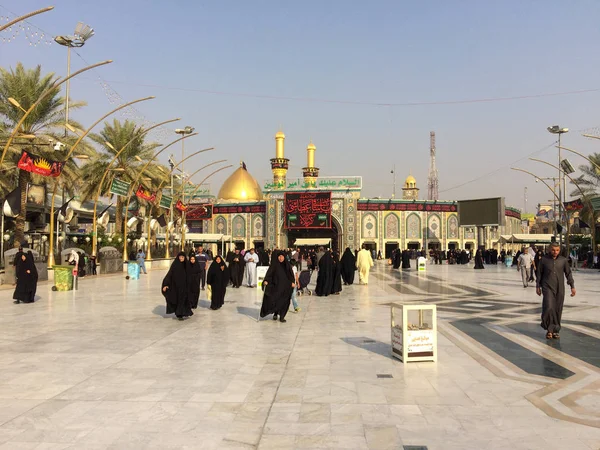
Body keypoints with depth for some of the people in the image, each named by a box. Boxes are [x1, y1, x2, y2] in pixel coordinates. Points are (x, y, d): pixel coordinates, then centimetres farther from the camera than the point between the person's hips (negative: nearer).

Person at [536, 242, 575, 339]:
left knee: (558, 310, 4)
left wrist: (572, 287, 2)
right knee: (549, 307, -16)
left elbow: (568, 273, 8)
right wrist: (538, 286, 7)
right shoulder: (544, 260, 1)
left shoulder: (563, 260, 4)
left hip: (560, 288, 2)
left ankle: (555, 330, 18)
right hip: (547, 287, -2)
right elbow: (539, 273, 7)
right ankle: (549, 329, -1)